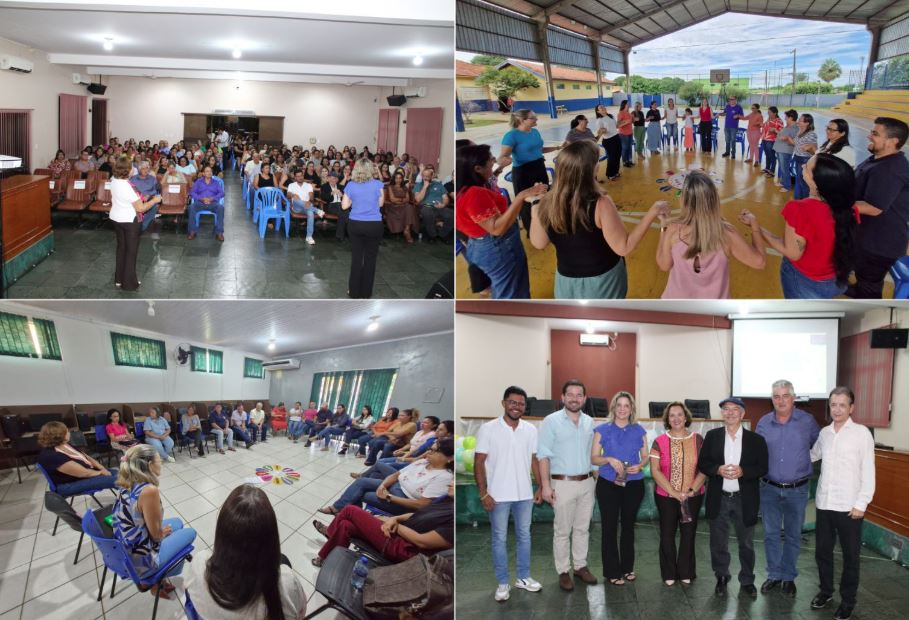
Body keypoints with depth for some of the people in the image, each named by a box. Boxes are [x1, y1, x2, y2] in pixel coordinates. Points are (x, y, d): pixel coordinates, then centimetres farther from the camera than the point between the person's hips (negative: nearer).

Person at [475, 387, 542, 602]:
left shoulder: (531, 430, 2)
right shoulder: (488, 429, -10)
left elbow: (535, 460, 10)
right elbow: (479, 463, -9)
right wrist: (483, 494, -13)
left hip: (525, 495, 4)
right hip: (499, 496, -4)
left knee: (524, 536, 14)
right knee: (500, 539, 6)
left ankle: (523, 577, 28)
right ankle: (503, 583, 16)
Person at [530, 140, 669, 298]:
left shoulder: (547, 203, -16)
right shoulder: (600, 204, -27)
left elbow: (539, 243, -2)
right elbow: (624, 247, -23)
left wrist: (535, 210, 11)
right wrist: (653, 212, -19)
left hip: (567, 280, 3)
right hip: (603, 279, -3)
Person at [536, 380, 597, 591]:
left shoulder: (589, 422, 7)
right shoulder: (551, 421, -8)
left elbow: (593, 453, 14)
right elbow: (543, 455, -10)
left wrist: (595, 479, 9)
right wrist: (545, 485, -14)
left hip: (587, 483, 5)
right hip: (563, 484, -5)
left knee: (582, 528, 13)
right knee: (562, 531, 2)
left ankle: (580, 566, 24)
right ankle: (563, 571, 11)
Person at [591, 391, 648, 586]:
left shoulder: (639, 431, 5)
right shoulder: (603, 430, -1)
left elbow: (645, 456, 10)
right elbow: (593, 457, -2)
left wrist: (639, 466, -11)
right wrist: (609, 459, -20)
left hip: (634, 485, 2)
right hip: (608, 484, -2)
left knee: (628, 526, 13)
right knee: (610, 527, -1)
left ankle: (627, 567, 26)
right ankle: (612, 572, 9)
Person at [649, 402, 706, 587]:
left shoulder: (698, 440, 0)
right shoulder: (659, 442, -3)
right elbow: (655, 471, -7)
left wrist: (692, 490, -12)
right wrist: (674, 492, -14)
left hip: (693, 496, 1)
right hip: (666, 496, -1)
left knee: (688, 534, 7)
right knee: (667, 535, 5)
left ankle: (686, 573, 22)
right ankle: (669, 574, 18)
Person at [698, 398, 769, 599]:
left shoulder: (755, 439, -2)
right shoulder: (712, 436, 1)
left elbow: (762, 468, -4)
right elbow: (702, 463, 1)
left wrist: (742, 471, -20)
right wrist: (718, 469, -18)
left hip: (745, 500, -1)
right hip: (718, 499, 1)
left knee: (746, 543, 11)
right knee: (718, 543, 10)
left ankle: (747, 580, 26)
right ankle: (721, 578, 26)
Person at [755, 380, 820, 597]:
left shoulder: (807, 421, -6)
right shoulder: (763, 423, 0)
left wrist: (805, 465, 1)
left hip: (797, 490, -1)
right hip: (769, 489, 2)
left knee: (793, 535, 10)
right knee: (771, 534, 9)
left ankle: (788, 577, 23)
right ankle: (774, 575, 23)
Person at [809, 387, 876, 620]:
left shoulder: (862, 433, -8)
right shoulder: (824, 433, 6)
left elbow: (868, 472, -8)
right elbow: (812, 455, 24)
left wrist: (861, 504, -12)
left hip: (849, 506, -4)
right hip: (824, 504, 5)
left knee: (850, 555, 7)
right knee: (822, 551, 14)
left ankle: (848, 600, 21)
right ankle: (826, 591, 32)